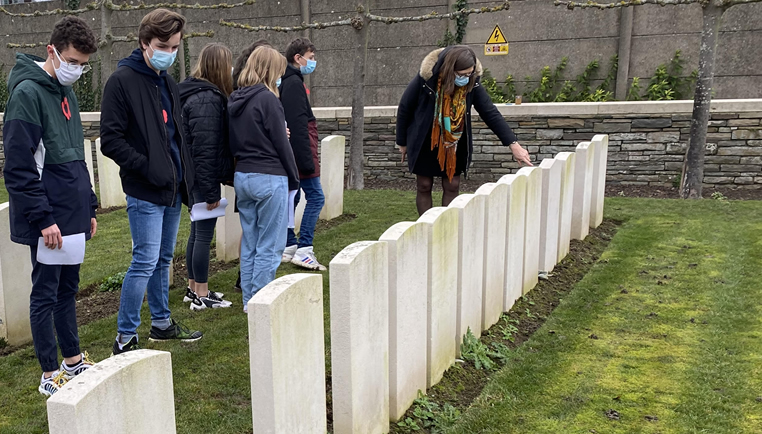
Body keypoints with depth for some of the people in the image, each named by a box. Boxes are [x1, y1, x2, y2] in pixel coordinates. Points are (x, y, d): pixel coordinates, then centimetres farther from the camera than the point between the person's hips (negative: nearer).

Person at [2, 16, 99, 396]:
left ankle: (73, 360, 29)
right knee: (46, 293, 2)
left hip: (72, 216, 8)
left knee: (67, 289, 17)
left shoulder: (66, 93, 14)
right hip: (48, 221, -8)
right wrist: (43, 218, -19)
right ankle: (50, 375, 13)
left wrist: (88, 207, 18)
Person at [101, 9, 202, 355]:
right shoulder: (123, 81, -10)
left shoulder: (168, 83, 15)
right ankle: (125, 337, 4)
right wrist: (147, 168, -19)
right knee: (145, 262, -7)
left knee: (163, 260, 16)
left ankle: (162, 323, 29)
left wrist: (186, 177, 12)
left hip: (172, 190, 8)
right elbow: (110, 140, -14)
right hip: (144, 193, -8)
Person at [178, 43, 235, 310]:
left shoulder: (199, 94, 13)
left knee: (197, 232, 18)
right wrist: (211, 191, -21)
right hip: (204, 177, -10)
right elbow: (205, 149, -23)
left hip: (194, 177, 10)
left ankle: (193, 288, 30)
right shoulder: (208, 100, -19)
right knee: (204, 234, -1)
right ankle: (201, 296, 10)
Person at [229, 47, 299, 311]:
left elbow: (233, 142, 13)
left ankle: (249, 300, 22)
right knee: (270, 246, 0)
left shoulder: (235, 101, 10)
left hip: (242, 177, 8)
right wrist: (294, 179, -2)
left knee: (250, 243, 14)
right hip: (269, 178, -8)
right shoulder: (267, 99, -13)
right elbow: (281, 143, -10)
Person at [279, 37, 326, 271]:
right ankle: (303, 250, -8)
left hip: (290, 154, 11)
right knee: (315, 196, -8)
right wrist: (307, 160, -22)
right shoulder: (294, 83, -14)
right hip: (298, 151, -11)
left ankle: (288, 247, 20)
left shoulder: (286, 82, 17)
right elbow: (297, 125, -21)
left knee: (291, 197, 13)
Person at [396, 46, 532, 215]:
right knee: (424, 186, 4)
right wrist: (402, 142, -2)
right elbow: (405, 108, -11)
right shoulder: (425, 78, -24)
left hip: (455, 145, 2)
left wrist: (513, 144, -22)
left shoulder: (473, 82, -17)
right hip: (424, 143, -2)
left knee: (452, 187, 4)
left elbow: (490, 113, -15)